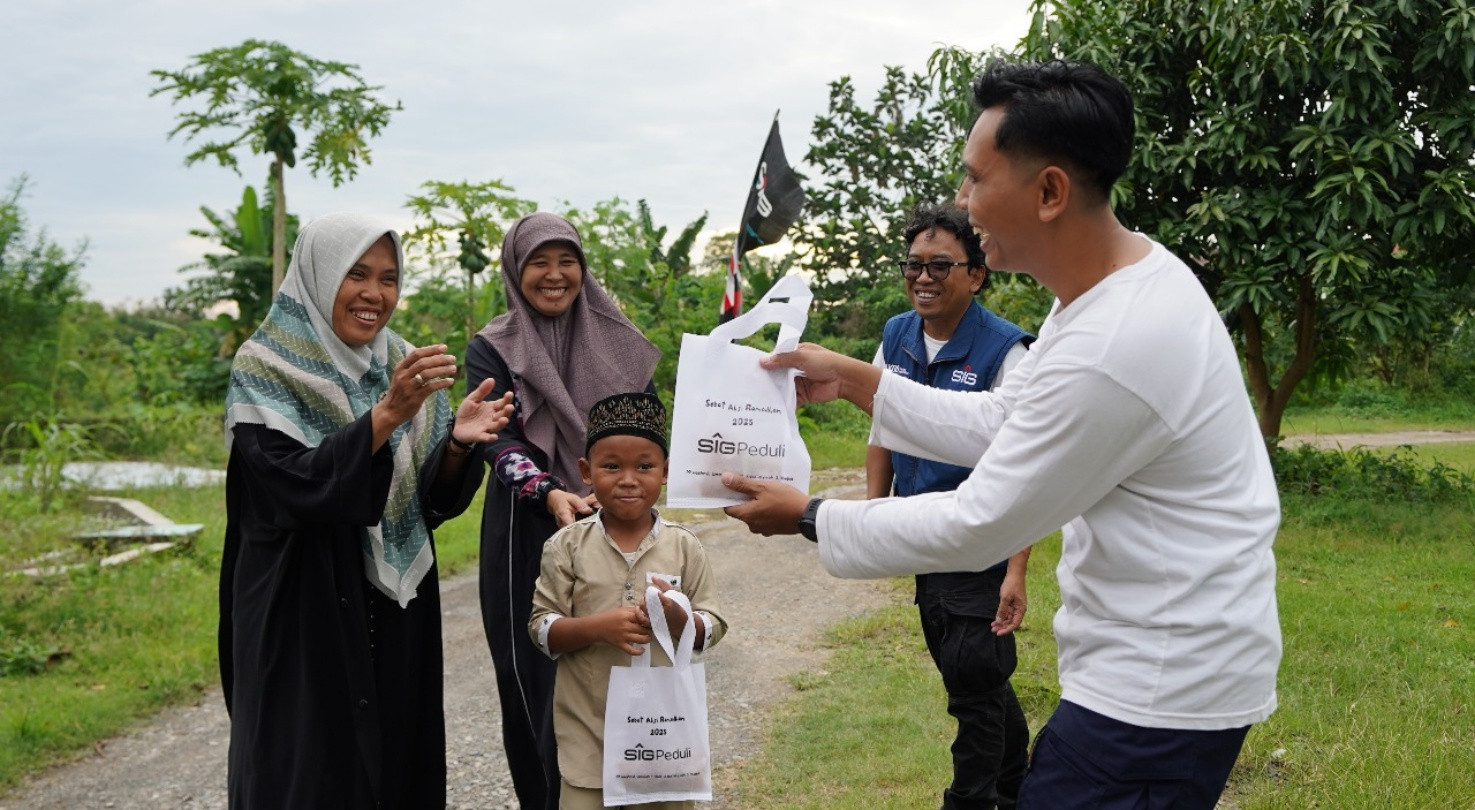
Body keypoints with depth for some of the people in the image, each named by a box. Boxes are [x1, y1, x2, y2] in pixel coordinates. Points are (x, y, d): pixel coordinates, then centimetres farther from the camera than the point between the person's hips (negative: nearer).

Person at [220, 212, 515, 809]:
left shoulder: (403, 365, 7)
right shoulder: (265, 369, -8)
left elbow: (433, 499, 5)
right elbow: (292, 485, -21)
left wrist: (456, 443, -16)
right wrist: (386, 414, -29)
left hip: (396, 616, 5)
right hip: (304, 617, -5)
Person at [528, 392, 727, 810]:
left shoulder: (684, 547, 0)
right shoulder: (567, 546, -3)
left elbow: (714, 628, 1)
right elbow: (540, 629, -4)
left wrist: (677, 620, -20)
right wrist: (597, 627, -20)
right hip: (589, 724, -1)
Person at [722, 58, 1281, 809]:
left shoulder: (1110, 352, -28)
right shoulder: (1123, 274, 2)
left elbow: (975, 528, -19)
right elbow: (1000, 424, 12)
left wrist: (807, 516, -7)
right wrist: (853, 378, 9)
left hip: (1161, 689, -9)